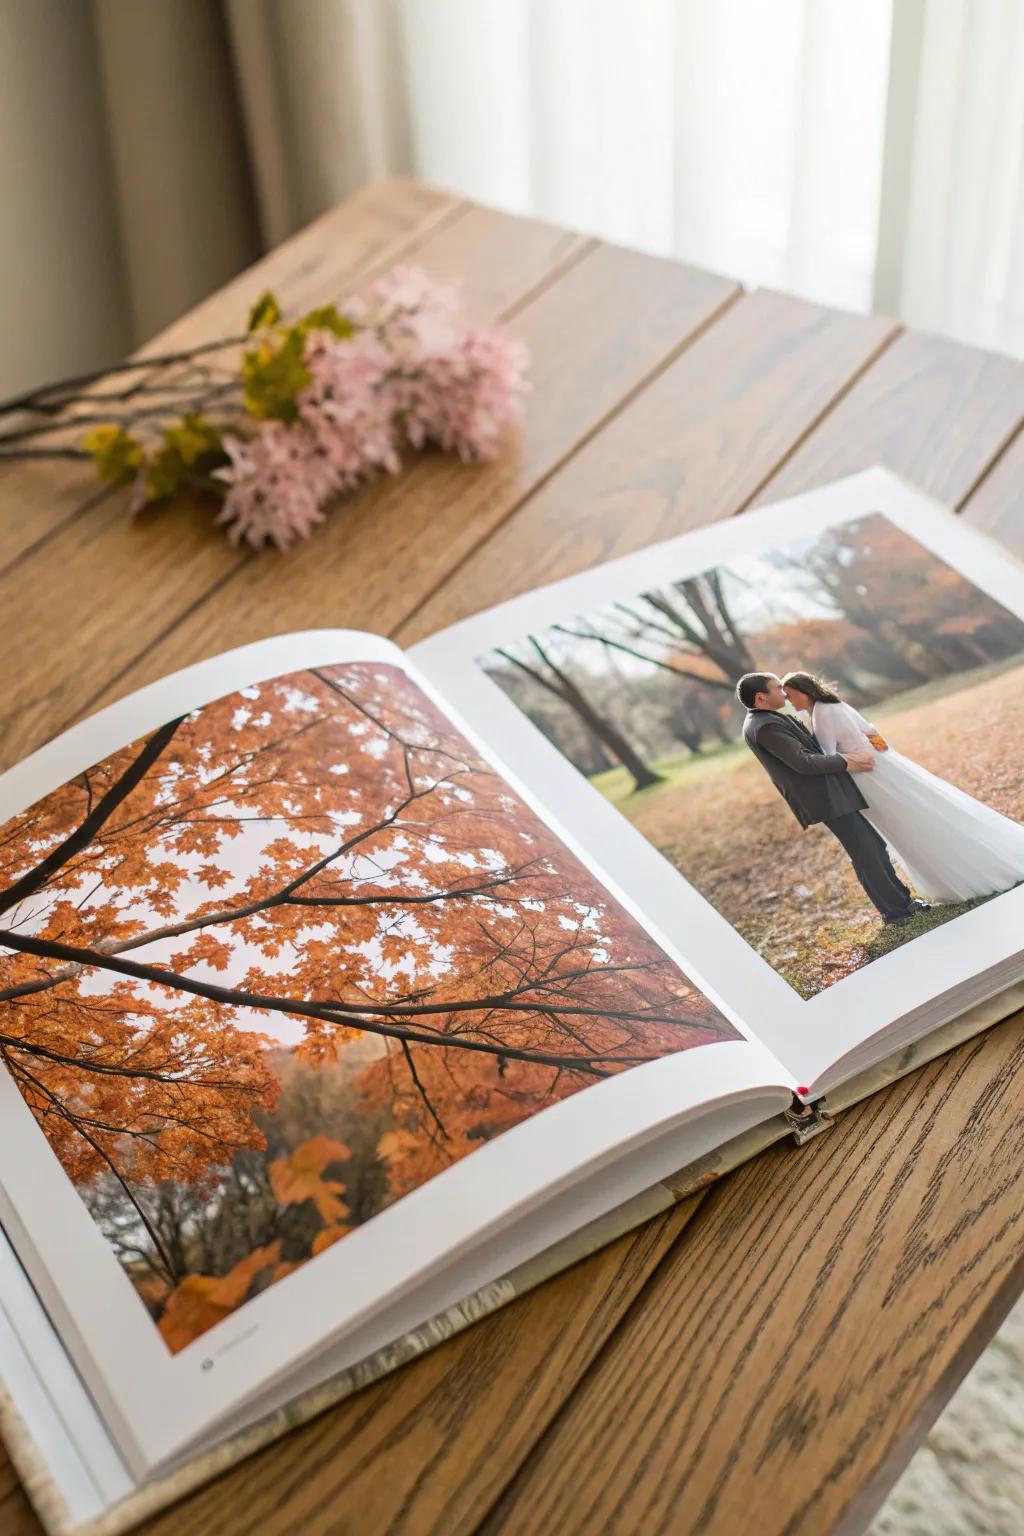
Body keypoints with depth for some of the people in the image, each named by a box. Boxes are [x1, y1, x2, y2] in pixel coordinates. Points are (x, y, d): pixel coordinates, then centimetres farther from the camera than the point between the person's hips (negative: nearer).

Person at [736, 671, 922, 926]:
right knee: (865, 854, -3)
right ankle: (894, 911, 8)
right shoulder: (765, 727, -21)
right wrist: (847, 763, -13)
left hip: (830, 793, 11)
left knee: (875, 847, 15)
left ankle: (901, 900, 24)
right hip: (825, 799, -11)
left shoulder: (766, 721, 13)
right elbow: (803, 762, -23)